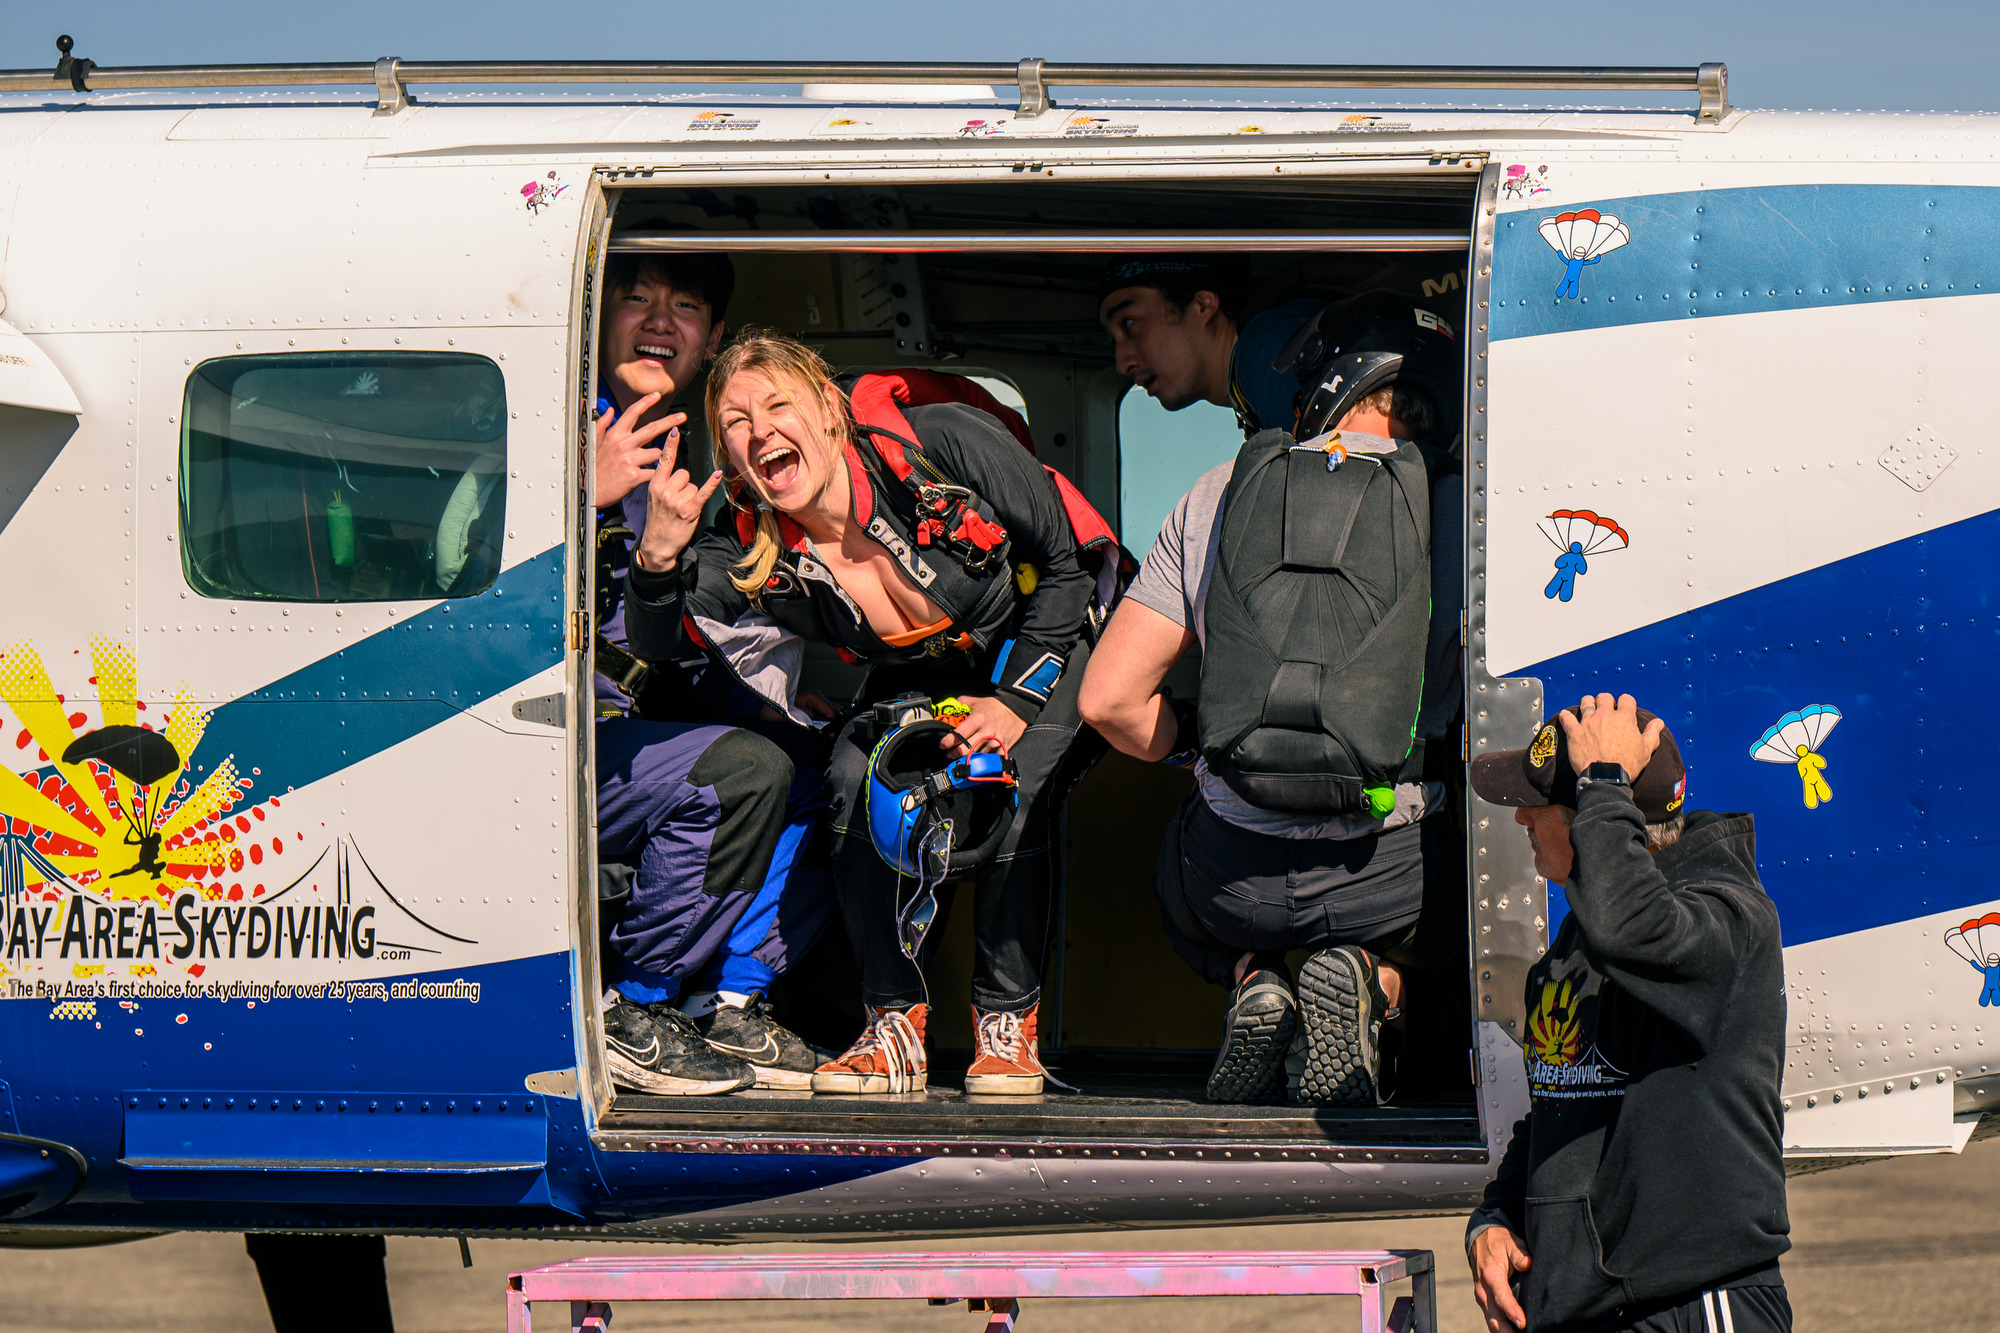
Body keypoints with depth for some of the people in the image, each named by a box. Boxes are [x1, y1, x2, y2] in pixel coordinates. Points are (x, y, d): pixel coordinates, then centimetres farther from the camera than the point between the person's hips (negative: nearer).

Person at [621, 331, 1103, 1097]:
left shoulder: (945, 446, -28)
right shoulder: (749, 559, -19)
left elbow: (1066, 559, -17)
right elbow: (657, 647, -16)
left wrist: (1014, 700, -21)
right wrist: (658, 558, -36)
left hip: (1046, 651, -3)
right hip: (922, 683, 3)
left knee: (1011, 789, -30)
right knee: (857, 781, -25)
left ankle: (1008, 1023, -13)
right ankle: (894, 1026, -14)